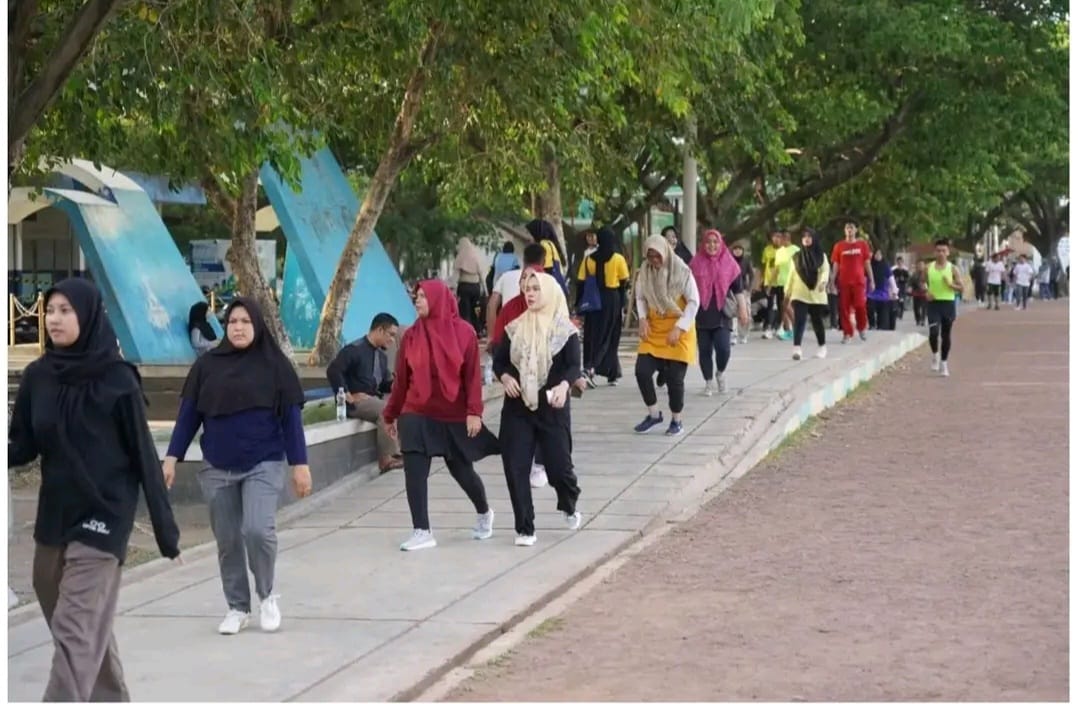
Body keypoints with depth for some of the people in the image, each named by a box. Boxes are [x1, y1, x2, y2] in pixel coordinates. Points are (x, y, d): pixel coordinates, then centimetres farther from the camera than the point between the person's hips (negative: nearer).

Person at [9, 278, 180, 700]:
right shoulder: (37, 377, 2)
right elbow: (22, 447, 4)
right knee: (89, 627, 15)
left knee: (74, 630, -10)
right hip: (53, 515, 5)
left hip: (103, 516, -5)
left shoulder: (117, 379, -11)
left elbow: (143, 455, -8)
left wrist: (166, 529, -6)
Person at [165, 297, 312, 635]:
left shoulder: (274, 364, -1)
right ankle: (237, 607, 21)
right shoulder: (207, 365, 5)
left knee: (258, 530, -18)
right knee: (227, 541, 6)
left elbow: (291, 417, 0)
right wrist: (172, 457, 1)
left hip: (263, 465, -3)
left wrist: (300, 464, -3)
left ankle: (267, 595, 7)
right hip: (217, 469, 3)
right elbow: (188, 414, 7)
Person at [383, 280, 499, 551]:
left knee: (462, 471, 11)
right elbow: (401, 378, 6)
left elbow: (472, 375, -8)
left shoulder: (464, 332, -7)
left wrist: (474, 412, -15)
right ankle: (422, 532, -1)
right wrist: (391, 414, 11)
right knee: (414, 472, -8)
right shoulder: (411, 335, 0)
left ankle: (484, 513, 38)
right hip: (416, 415, 2)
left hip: (454, 416, -2)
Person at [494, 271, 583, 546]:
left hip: (552, 407, -3)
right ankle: (525, 528, 6)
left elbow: (575, 366, -11)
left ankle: (570, 507, 32)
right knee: (515, 467, -4)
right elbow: (499, 361, 11)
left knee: (558, 465, -2)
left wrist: (564, 385, -31)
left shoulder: (565, 329, -4)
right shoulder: (515, 328, 7)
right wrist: (505, 377, -11)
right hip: (517, 407, 3)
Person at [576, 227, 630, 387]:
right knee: (608, 337, 5)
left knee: (593, 336, 10)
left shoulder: (588, 259, 0)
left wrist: (579, 304, 6)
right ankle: (591, 368, -12)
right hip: (612, 299, -2)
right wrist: (622, 303, 9)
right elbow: (623, 283, -2)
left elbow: (581, 283, 0)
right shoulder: (618, 259, -5)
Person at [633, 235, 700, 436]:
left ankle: (677, 420, 16)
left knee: (674, 377, -2)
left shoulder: (682, 272, -14)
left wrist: (679, 328, -19)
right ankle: (654, 414, 12)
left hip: (678, 332, -4)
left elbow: (694, 302, -12)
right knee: (642, 371, -6)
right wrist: (642, 319, -7)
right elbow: (640, 297, 10)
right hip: (653, 331, 4)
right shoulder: (645, 271, -2)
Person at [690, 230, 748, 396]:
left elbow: (737, 289, 7)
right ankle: (709, 383, 16)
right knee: (704, 350, 3)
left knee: (723, 349, -12)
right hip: (701, 314, 1)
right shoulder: (696, 264, 3)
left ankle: (720, 374, 16)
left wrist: (742, 310, 2)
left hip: (721, 314, -1)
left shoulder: (729, 264, 3)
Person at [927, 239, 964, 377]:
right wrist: (926, 292, -5)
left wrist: (950, 284, -18)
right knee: (934, 332, -16)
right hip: (933, 303, 0)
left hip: (948, 303, 0)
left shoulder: (952, 269, -1)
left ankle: (944, 362, 21)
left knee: (946, 334, 7)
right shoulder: (929, 268, 3)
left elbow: (961, 288, 0)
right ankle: (936, 356, 8)